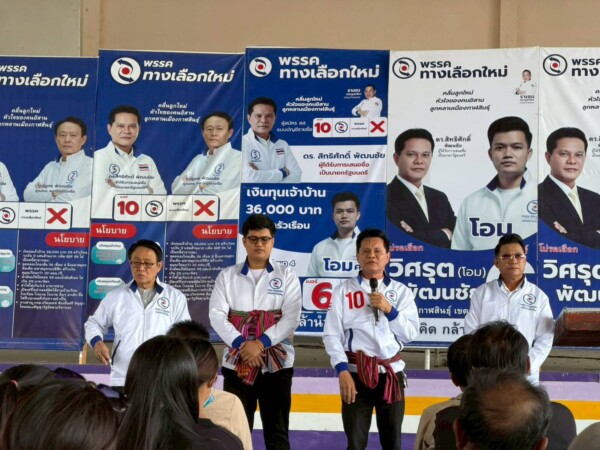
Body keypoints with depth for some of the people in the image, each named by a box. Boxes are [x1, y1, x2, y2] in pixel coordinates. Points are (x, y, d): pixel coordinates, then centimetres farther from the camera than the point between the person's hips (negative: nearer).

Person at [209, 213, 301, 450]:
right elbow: (216, 314, -3)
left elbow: (291, 318, -7)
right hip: (237, 363, 1)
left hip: (276, 364, -1)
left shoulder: (287, 276, 4)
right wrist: (241, 345, -17)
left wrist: (260, 343, -18)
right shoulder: (227, 276, 6)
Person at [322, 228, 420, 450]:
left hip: (391, 373, 2)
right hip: (356, 373, -2)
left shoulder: (401, 291, 5)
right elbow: (331, 334, -5)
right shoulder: (343, 290, -1)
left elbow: (410, 334, 0)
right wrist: (342, 371, -14)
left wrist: (389, 310, -13)